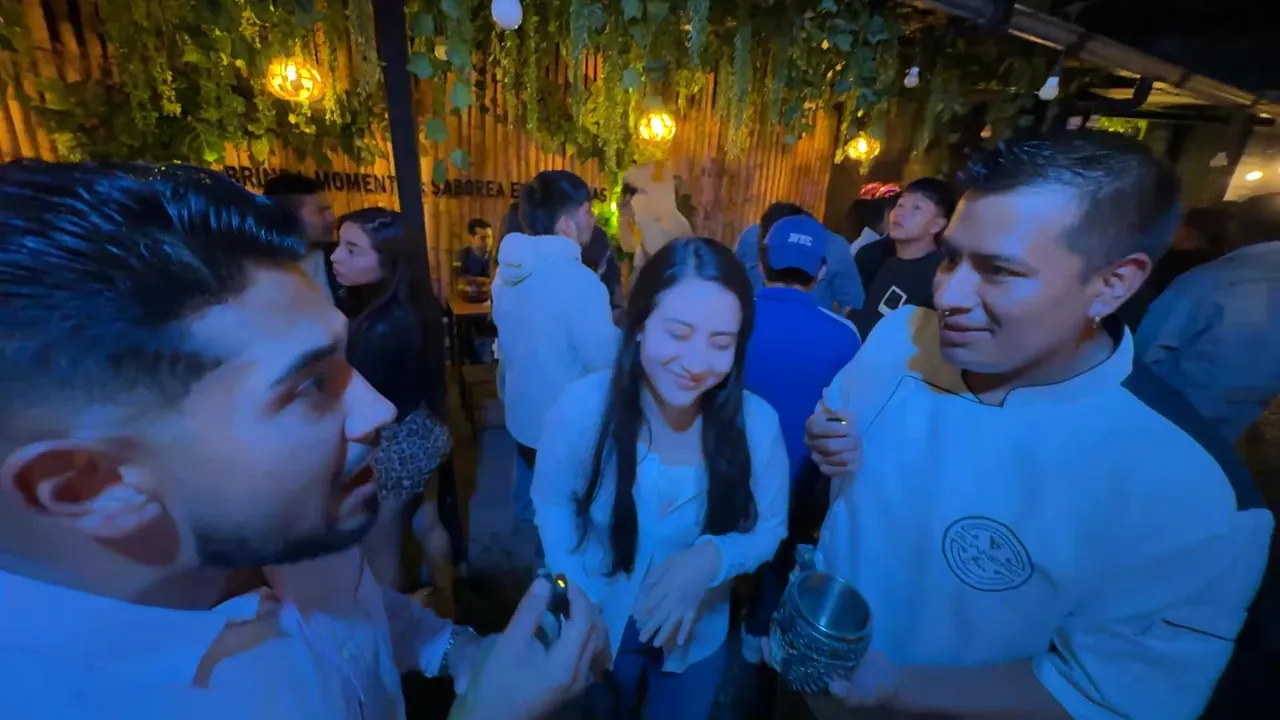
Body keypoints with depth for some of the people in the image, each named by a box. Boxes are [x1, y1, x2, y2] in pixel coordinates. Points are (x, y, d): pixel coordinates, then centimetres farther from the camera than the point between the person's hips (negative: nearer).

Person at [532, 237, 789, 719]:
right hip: (597, 627, 0)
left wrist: (712, 557, -31)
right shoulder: (583, 406, -28)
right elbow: (551, 502, -12)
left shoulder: (757, 422, -26)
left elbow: (769, 527, -11)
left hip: (697, 635, 1)